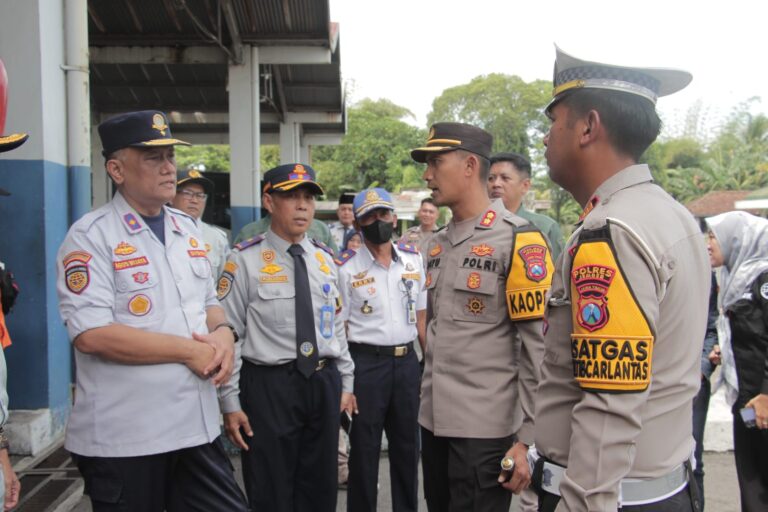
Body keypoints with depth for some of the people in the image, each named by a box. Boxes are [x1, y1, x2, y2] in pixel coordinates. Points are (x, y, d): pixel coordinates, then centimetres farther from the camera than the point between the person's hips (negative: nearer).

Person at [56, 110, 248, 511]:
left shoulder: (188, 229, 11)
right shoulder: (91, 236, -10)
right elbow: (91, 335, -19)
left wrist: (223, 333, -4)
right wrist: (189, 350, -16)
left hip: (198, 426, 6)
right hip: (122, 440, -6)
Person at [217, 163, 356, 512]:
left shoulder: (324, 259, 9)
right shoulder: (245, 260, -8)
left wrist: (346, 383, 13)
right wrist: (231, 403, -10)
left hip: (324, 384, 5)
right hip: (269, 385, -5)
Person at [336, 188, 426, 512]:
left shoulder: (413, 260, 5)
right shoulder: (346, 267, -7)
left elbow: (421, 317, 9)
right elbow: (339, 327, -5)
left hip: (407, 361, 4)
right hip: (366, 363, -4)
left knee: (407, 444, 16)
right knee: (364, 446, 9)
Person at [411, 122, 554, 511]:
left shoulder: (518, 240, -12)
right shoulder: (437, 244, 11)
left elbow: (539, 348, -14)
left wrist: (529, 438, -15)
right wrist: (427, 403, 18)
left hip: (485, 428, -7)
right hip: (433, 421, 7)